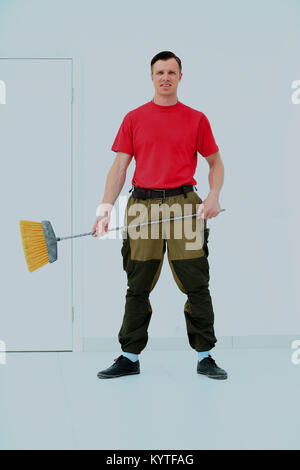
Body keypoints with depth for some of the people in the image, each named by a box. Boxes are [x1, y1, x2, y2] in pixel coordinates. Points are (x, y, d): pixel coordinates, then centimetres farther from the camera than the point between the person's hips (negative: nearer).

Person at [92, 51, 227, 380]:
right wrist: (105, 207, -3)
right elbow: (120, 166, 7)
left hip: (185, 204, -1)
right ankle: (130, 357, 13)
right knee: (137, 287, 5)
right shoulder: (134, 118, 9)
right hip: (142, 205, 1)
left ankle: (205, 356, 8)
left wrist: (213, 197, -5)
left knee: (197, 285, -1)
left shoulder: (196, 119, 8)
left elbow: (215, 162, 13)